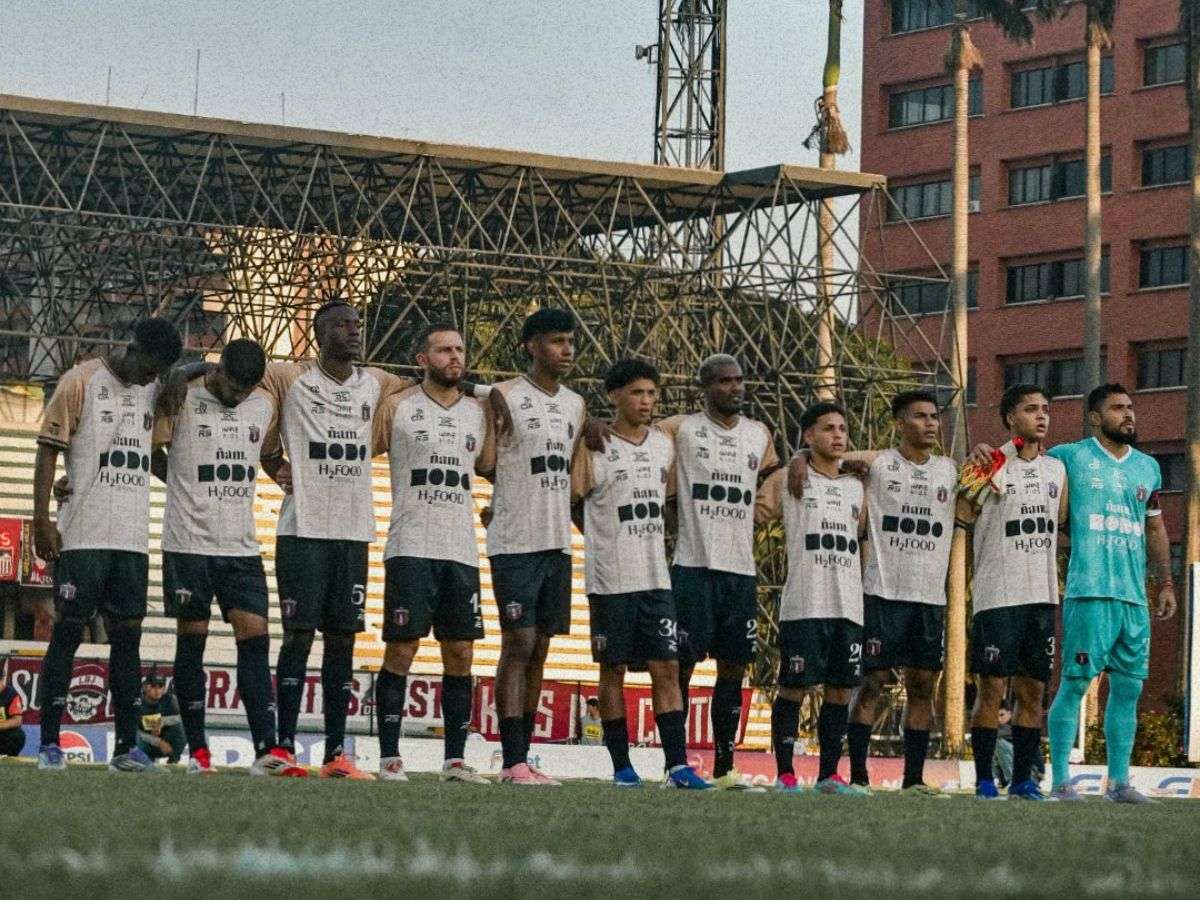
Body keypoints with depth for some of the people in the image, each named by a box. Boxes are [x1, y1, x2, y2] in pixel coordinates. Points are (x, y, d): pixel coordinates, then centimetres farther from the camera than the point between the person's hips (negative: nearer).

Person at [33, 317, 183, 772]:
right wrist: (42, 521, -11)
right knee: (68, 633, -4)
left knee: (128, 635, 4)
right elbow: (48, 450, -6)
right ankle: (49, 744, -1)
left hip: (133, 538, 5)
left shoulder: (154, 391, 12)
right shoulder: (81, 382, -4)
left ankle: (127, 746, 7)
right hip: (82, 535, -5)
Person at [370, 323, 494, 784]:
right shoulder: (396, 407, 0)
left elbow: (489, 467, 21)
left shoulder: (478, 411, 12)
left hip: (462, 550, 4)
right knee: (400, 651, -6)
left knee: (460, 654, 3)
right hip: (410, 549, -4)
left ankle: (455, 758, 8)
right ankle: (389, 757, -1)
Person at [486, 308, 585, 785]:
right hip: (515, 543, -7)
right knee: (518, 644, -10)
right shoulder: (506, 396, -6)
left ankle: (523, 759, 10)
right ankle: (513, 762, -12)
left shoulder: (575, 405, 15)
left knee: (539, 649, 7)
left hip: (558, 543, 7)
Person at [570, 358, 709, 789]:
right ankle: (621, 765, 7)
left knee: (666, 668, -2)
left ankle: (677, 765, -6)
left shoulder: (664, 444, 11)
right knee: (613, 669, 2)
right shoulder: (594, 448, -6)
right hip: (610, 579, -5)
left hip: (656, 577, 5)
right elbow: (572, 501, -7)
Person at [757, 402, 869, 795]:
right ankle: (785, 773, 0)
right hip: (803, 604, -5)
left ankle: (829, 775, 10)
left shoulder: (856, 487, 19)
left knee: (841, 689, 4)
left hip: (849, 605, 5)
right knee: (794, 688, -5)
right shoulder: (786, 480, 5)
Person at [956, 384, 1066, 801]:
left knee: (1033, 690, 6)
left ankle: (1022, 779, 12)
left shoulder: (1057, 469, 13)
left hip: (1042, 595, 6)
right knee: (992, 688, -5)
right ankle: (984, 780, 0)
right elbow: (962, 520, -4)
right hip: (997, 595, -6)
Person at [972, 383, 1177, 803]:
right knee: (1075, 683, -6)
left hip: (1135, 596, 6)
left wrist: (1166, 583, 19)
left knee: (1128, 687, 6)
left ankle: (1119, 782, 12)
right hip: (1088, 591, -6)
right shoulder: (1070, 457, 2)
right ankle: (1060, 780, -3)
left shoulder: (1148, 467, 17)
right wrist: (986, 452, -10)